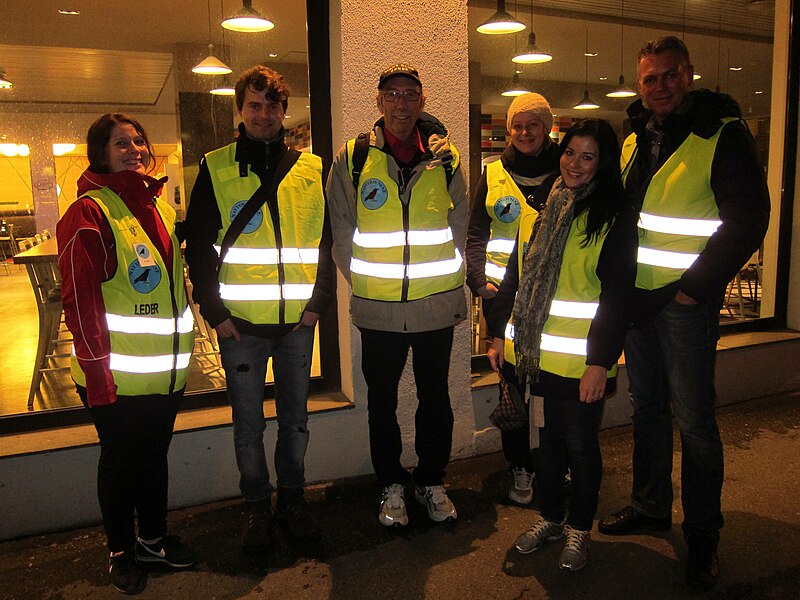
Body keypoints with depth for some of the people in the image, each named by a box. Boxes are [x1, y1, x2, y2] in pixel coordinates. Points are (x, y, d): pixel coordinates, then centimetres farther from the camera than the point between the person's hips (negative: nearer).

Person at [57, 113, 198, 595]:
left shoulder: (159, 205, 11)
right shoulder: (89, 213, -12)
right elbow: (80, 299, -16)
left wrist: (182, 348, 17)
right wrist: (96, 370, -19)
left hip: (166, 370, 6)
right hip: (117, 376, -6)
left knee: (156, 454, 19)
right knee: (121, 460, 10)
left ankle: (154, 537, 37)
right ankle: (122, 550, 30)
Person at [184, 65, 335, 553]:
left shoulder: (312, 170, 6)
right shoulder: (216, 170, 0)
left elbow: (330, 240, 7)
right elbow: (198, 247, -1)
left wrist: (318, 302, -1)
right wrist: (214, 311, -7)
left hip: (298, 321, 2)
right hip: (241, 323, -1)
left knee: (295, 420, 14)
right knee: (248, 425, 9)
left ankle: (293, 499, 32)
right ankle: (258, 508, 27)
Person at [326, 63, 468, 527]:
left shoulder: (445, 157, 2)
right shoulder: (353, 159, -1)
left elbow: (460, 227, 7)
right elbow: (341, 232, 3)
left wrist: (452, 284, 1)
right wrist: (362, 281, -1)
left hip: (438, 304, 1)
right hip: (377, 309, 0)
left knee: (435, 398, 13)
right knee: (382, 401, 12)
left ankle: (432, 481, 32)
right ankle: (392, 485, 31)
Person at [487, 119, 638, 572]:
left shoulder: (615, 216, -7)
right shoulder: (543, 205, 10)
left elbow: (617, 296, -13)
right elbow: (516, 275, 13)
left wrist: (600, 362, -17)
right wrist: (498, 333, 10)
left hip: (580, 360, -5)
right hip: (536, 353, 5)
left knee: (580, 445, 9)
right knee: (547, 438, 16)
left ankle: (579, 528, 29)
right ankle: (550, 517, 35)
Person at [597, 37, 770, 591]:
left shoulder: (723, 134, -9)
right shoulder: (635, 140, 12)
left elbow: (749, 219, -13)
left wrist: (697, 285, -16)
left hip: (686, 300, -6)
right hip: (637, 295, 7)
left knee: (694, 418, 0)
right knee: (647, 406, 15)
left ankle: (703, 533, 17)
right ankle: (651, 507, 32)